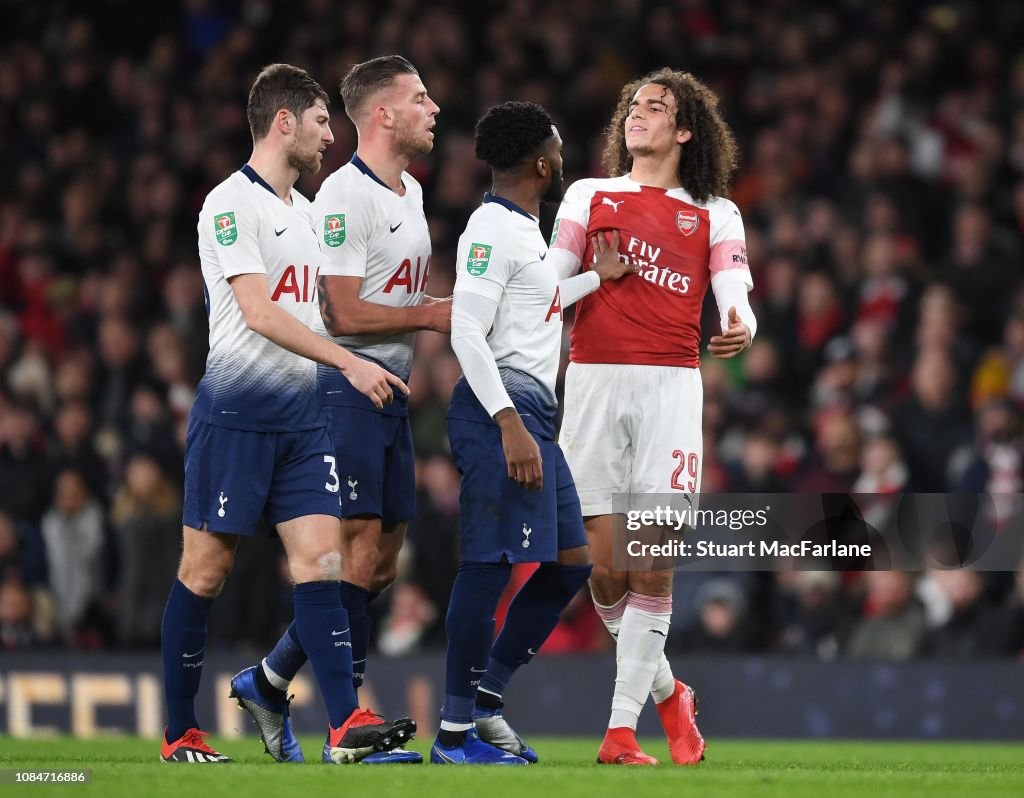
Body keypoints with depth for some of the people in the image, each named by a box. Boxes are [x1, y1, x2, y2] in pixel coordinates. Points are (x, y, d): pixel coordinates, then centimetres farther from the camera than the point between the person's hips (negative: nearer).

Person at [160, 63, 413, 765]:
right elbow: (259, 312, -18)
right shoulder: (231, 204, -9)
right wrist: (349, 362, -22)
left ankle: (346, 724, -14)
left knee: (320, 560, -5)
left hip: (302, 410, 7)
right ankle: (180, 731, 8)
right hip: (236, 408, -7)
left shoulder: (304, 209, 18)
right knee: (207, 569, -1)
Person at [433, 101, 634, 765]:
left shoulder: (524, 230, 20)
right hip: (501, 411, -11)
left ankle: (485, 696, 16)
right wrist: (510, 424, -24)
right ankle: (457, 732, -7)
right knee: (490, 564, -10)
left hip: (531, 416, 11)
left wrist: (597, 278, 37)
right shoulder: (493, 229, -11)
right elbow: (467, 331, -19)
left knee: (571, 562, 12)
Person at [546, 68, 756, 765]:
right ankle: (666, 693, 20)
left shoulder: (714, 215, 13)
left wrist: (741, 327, -22)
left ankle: (622, 729, -5)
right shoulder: (589, 197, 17)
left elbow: (735, 291, 1)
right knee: (606, 562, -3)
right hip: (593, 382, 1)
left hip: (670, 386, -1)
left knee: (652, 564, -9)